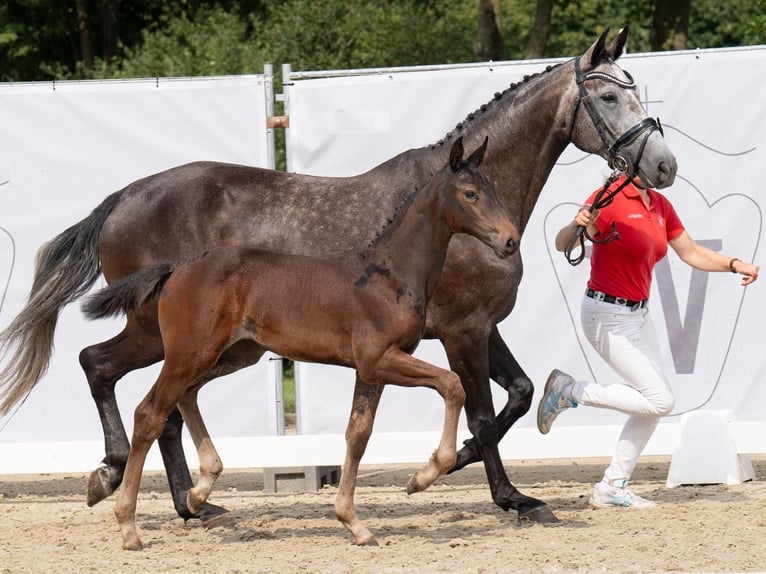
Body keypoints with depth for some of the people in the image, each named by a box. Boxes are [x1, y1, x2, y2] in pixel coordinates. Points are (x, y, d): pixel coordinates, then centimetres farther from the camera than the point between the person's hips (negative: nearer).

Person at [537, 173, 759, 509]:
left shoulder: (660, 206, 6)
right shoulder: (610, 199, -18)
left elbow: (691, 253, 17)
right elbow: (562, 245, -28)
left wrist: (734, 265, 2)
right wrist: (576, 225, -51)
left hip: (638, 314, 9)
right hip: (608, 317, -9)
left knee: (654, 406, 8)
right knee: (660, 401, -13)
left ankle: (611, 488, 14)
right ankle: (569, 391, -1)